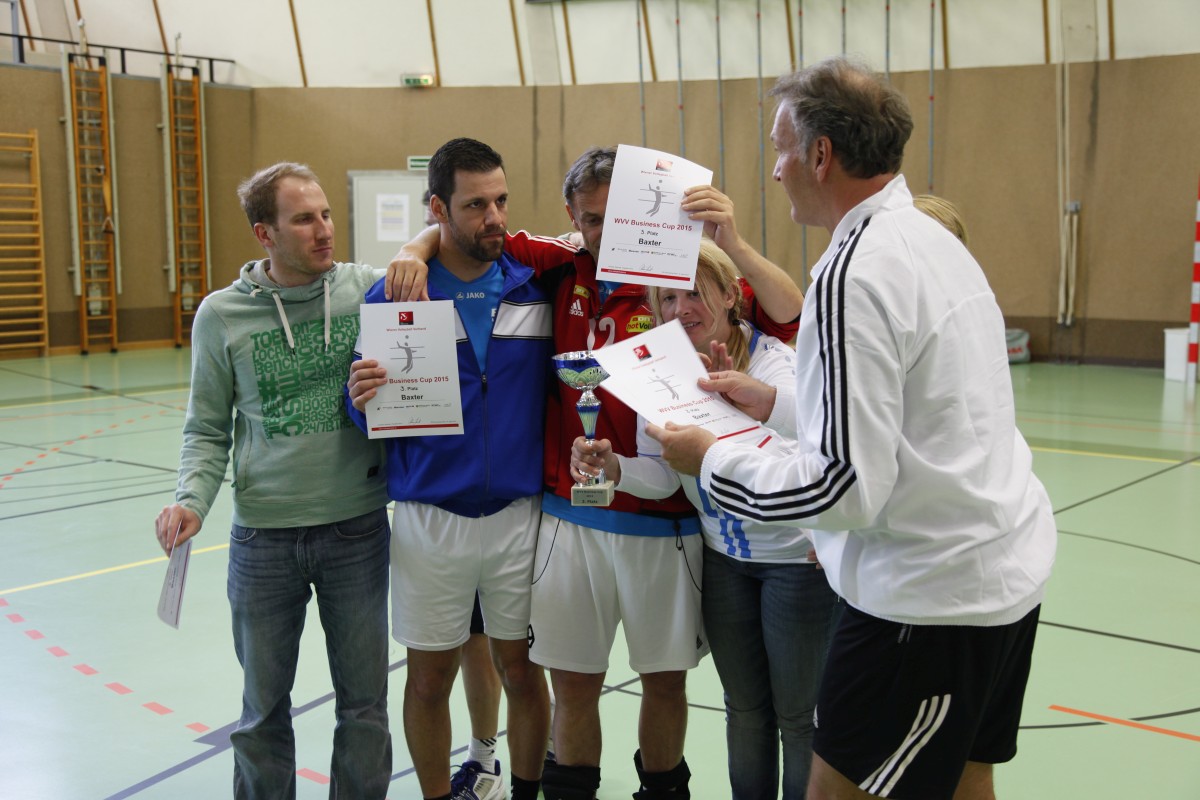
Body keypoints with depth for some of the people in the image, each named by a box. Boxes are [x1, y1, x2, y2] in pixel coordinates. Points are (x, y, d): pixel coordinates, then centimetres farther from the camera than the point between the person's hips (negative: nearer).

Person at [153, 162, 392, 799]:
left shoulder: (367, 288, -3)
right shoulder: (221, 315, -3)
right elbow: (209, 429, 3)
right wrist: (192, 499, -14)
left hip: (358, 528, 0)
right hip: (263, 537, 0)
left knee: (364, 703, 12)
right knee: (264, 706, 15)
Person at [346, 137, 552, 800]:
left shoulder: (538, 287, 0)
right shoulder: (391, 296, -4)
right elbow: (366, 412, 0)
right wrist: (361, 398, -20)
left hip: (520, 516, 1)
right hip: (428, 521, -1)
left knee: (522, 670, 12)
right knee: (429, 677, 11)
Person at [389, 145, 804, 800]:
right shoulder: (560, 268, 2)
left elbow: (792, 317, -15)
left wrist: (731, 242, -25)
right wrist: (418, 250, -6)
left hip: (664, 526, -1)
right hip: (569, 519, 2)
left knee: (665, 679, 15)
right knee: (572, 684, 12)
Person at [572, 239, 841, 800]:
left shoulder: (777, 363, -22)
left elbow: (780, 468, -37)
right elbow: (662, 478, -7)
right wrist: (613, 466, -27)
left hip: (799, 555, -5)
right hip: (723, 555, 5)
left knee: (798, 716, 6)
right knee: (745, 710, 18)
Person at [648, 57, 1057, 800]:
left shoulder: (855, 273, -21)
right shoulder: (934, 239, 9)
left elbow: (846, 487, -24)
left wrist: (711, 459, -11)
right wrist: (777, 403, 15)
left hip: (932, 593, -10)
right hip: (1006, 569, 10)